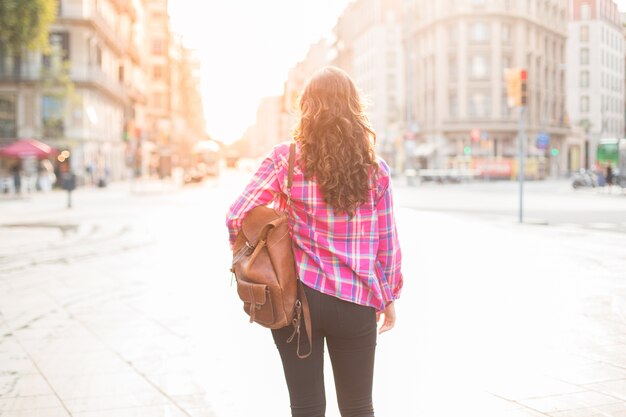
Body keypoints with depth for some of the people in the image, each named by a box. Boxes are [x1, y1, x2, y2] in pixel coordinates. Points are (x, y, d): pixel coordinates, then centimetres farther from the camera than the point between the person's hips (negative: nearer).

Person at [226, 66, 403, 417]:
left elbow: (238, 216, -10)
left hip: (298, 297, -1)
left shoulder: (285, 160, -5)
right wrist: (389, 297, 14)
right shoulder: (375, 168, -1)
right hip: (356, 304, 1)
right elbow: (387, 242, 2)